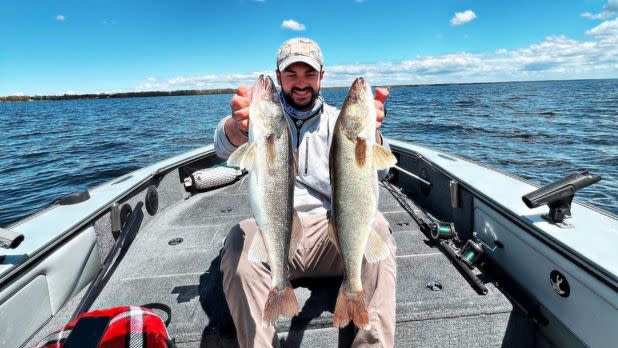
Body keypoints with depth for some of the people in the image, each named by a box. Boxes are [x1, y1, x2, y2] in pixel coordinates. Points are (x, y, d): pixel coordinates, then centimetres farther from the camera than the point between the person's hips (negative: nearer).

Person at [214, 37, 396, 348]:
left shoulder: (336, 120, 8)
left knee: (374, 226, -28)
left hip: (330, 228, 1)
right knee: (238, 244, -31)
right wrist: (239, 125, -42)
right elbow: (225, 147, -16)